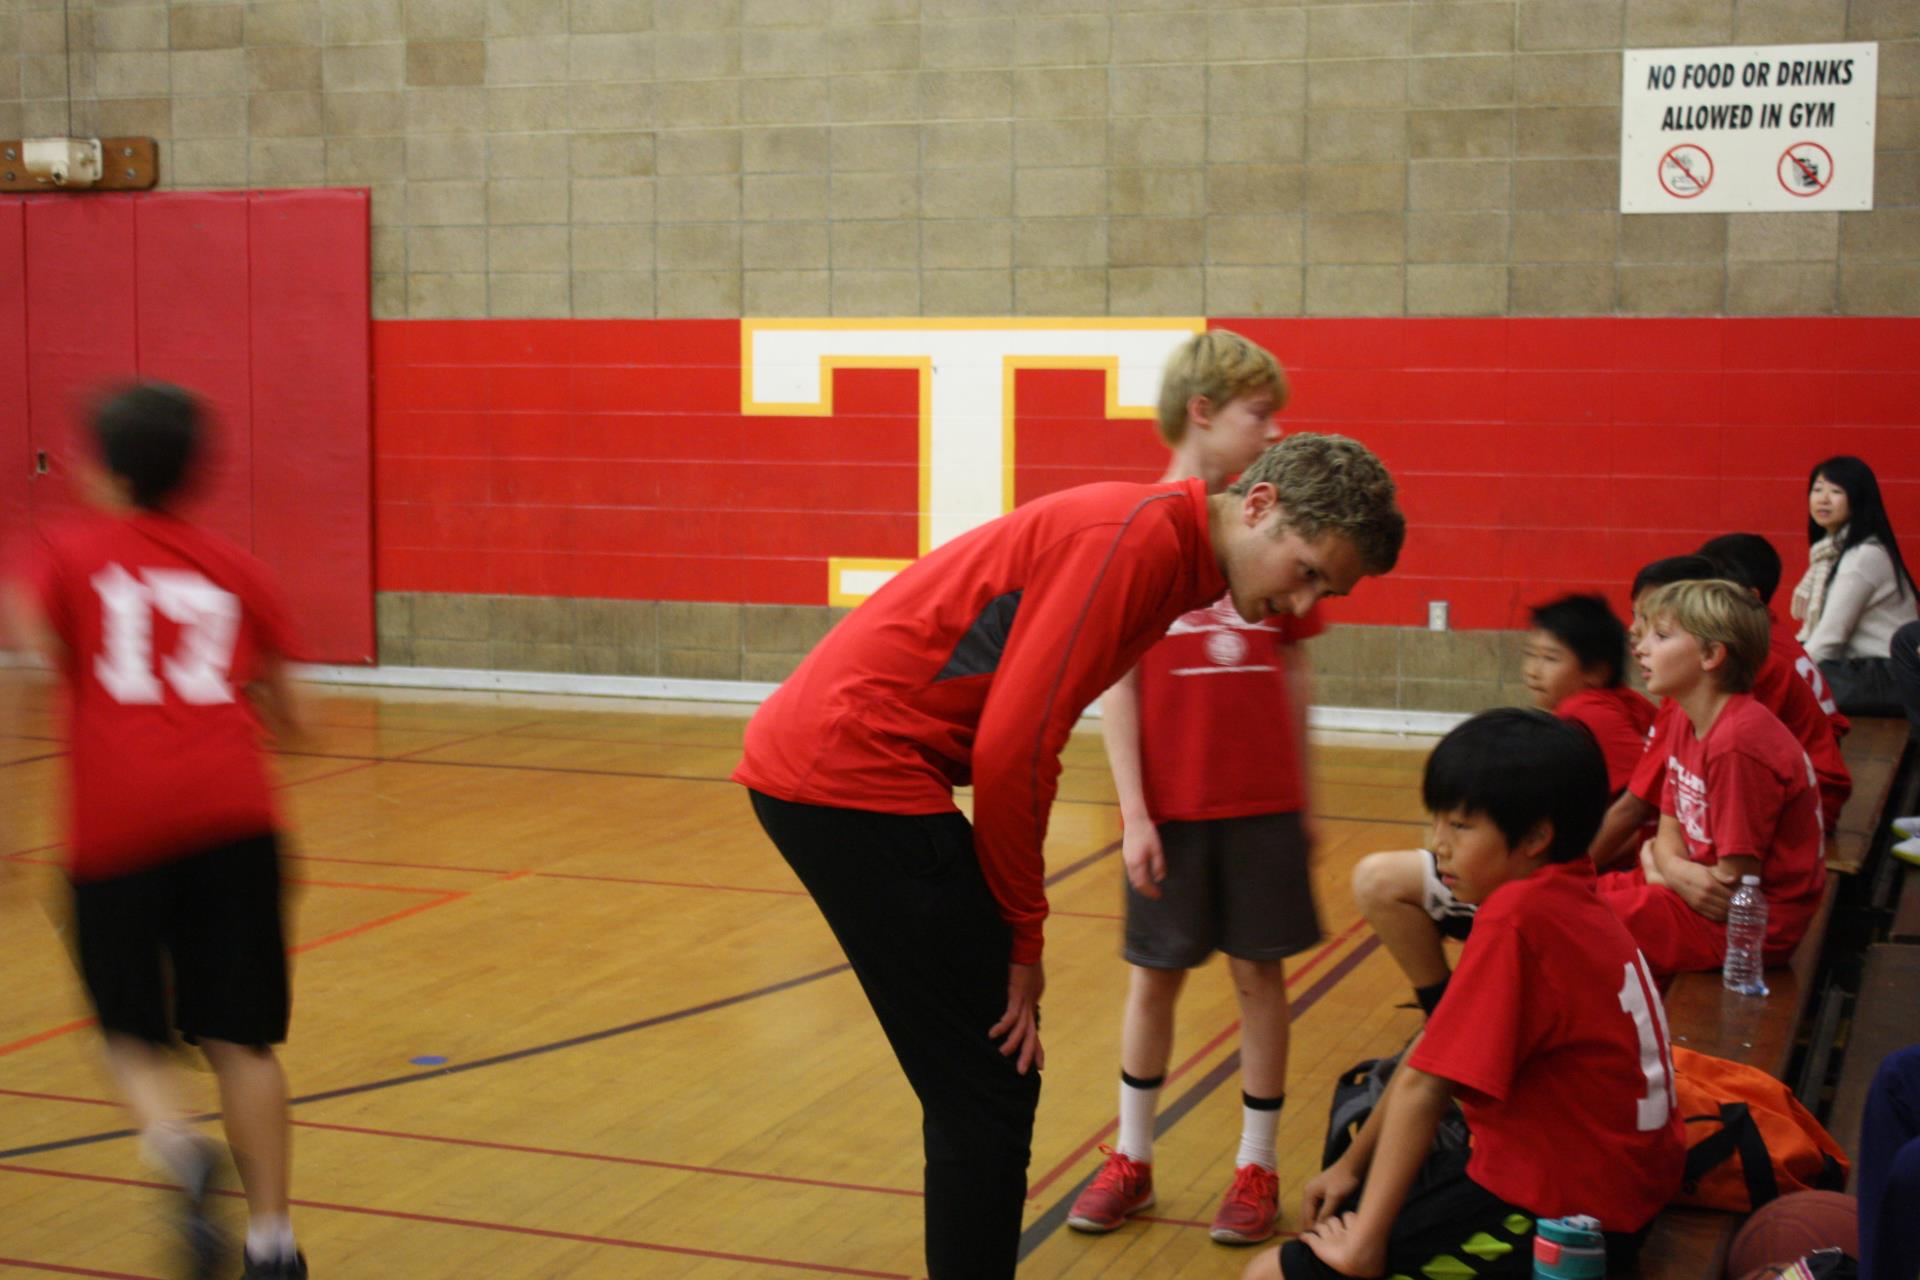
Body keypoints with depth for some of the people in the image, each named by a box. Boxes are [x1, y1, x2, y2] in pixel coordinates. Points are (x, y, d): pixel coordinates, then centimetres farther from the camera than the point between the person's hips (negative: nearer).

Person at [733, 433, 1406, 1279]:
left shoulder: (1160, 552, 15)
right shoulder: (1137, 536, -15)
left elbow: (1023, 743, 18)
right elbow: (1011, 749, -20)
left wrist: (1015, 931, 12)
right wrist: (1023, 934, -8)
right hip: (853, 772, -10)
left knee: (990, 1074, 16)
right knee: (989, 1080, -5)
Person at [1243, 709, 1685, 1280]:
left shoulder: (1518, 917, -23)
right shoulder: (1571, 901, 8)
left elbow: (1423, 1088, -23)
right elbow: (1427, 1056, 13)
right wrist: (1352, 1164, 17)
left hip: (1555, 1214, -10)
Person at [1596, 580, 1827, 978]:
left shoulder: (1739, 744, -25)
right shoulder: (1687, 722, 7)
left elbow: (1735, 885, -22)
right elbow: (1669, 833, 10)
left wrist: (1660, 868, -6)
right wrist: (1676, 870, -14)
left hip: (1749, 927, -10)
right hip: (1696, 889, 10)